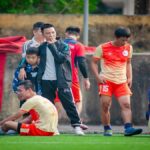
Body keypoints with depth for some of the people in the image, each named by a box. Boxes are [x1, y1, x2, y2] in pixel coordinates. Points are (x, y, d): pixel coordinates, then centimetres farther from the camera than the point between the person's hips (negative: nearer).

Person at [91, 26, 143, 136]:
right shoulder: (103, 48, -4)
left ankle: (128, 128, -19)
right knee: (105, 105, -7)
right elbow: (94, 62, 3)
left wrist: (129, 78, 10)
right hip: (106, 80, -3)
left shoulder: (128, 48, 9)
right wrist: (98, 76, -9)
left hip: (122, 81, 3)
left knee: (126, 104, -12)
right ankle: (107, 129, 4)